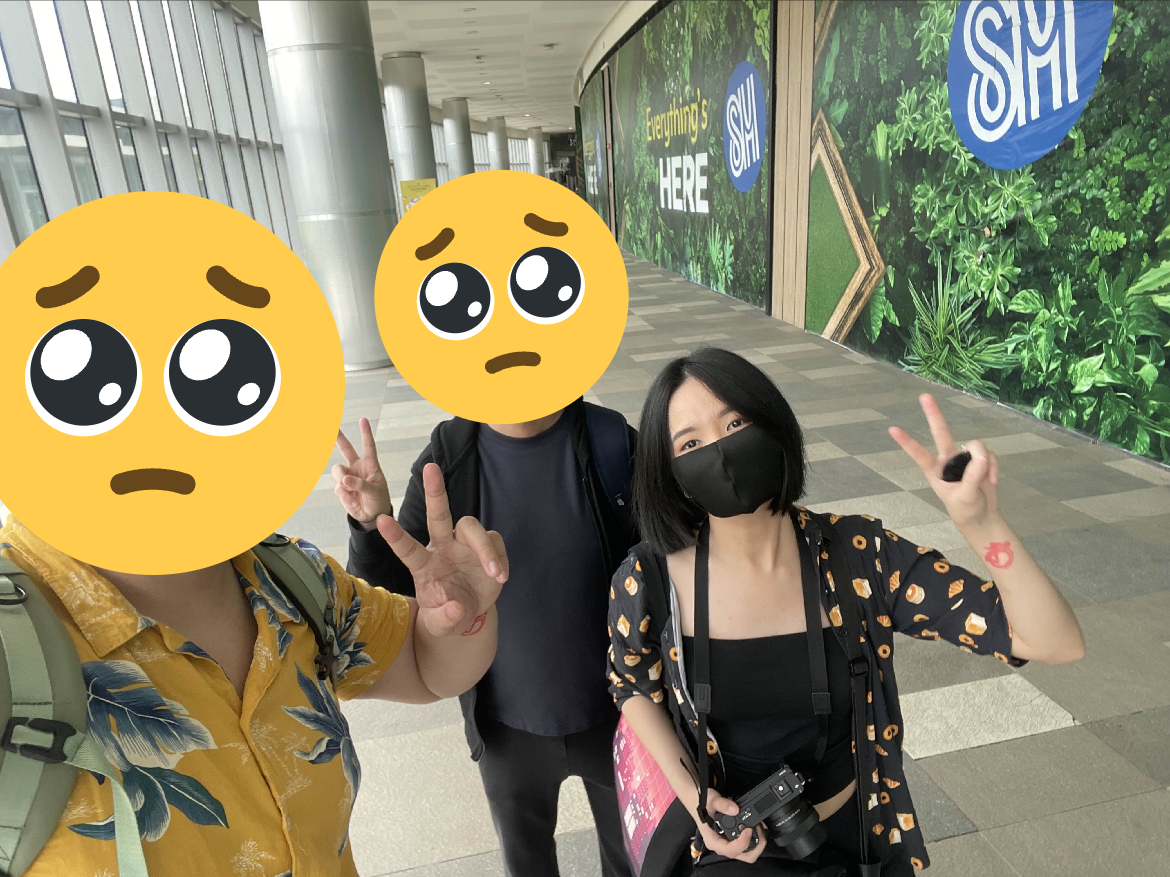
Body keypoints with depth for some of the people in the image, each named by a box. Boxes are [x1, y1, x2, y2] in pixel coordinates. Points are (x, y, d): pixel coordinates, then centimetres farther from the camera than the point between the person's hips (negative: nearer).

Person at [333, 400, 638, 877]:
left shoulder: (612, 444, -18)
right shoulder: (447, 458, -14)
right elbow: (395, 591, -11)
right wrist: (372, 525, -29)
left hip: (614, 713, 0)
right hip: (507, 723, 1)